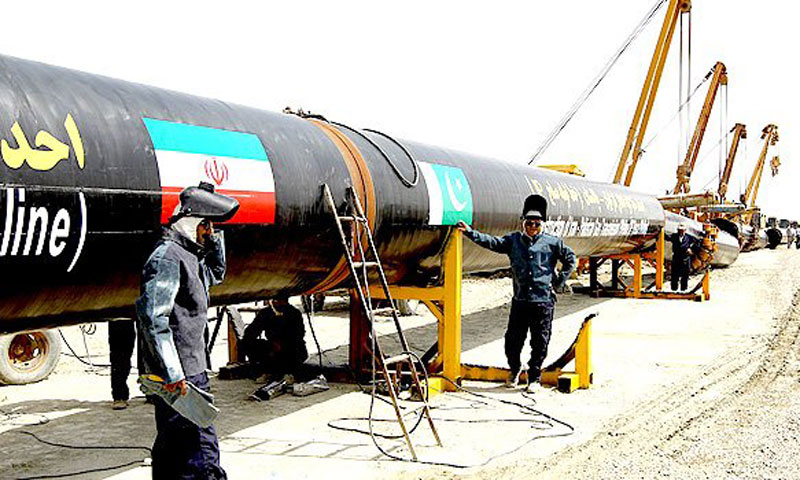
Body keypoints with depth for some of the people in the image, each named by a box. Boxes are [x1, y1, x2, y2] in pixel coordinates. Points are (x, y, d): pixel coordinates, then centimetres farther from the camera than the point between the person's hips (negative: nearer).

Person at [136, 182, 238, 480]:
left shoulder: (191, 256, 16)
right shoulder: (167, 257, -14)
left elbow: (216, 274, 39)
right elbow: (152, 316, -22)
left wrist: (215, 238, 20)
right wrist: (172, 373, -24)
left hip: (190, 371, 11)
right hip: (178, 377, -11)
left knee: (172, 448, 18)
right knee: (201, 453, -12)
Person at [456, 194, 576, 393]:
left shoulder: (552, 242, 4)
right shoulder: (513, 240, 8)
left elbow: (570, 259, 13)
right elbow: (492, 242, -1)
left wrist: (560, 281, 7)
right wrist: (469, 232, -13)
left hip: (543, 301, -1)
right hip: (520, 300, 2)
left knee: (539, 343, 4)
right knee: (513, 339, 5)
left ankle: (534, 378, 19)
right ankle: (515, 369, 31)